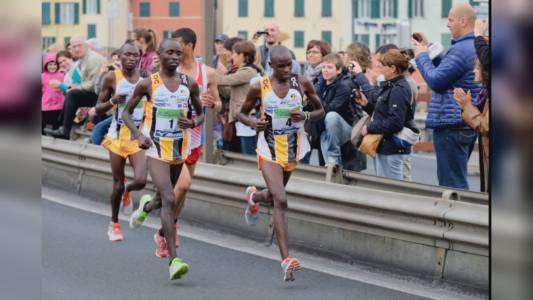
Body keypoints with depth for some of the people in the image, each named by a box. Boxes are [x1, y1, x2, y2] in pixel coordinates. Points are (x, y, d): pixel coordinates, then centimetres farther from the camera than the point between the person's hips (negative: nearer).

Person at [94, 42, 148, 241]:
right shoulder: (112, 78, -5)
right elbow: (98, 109, 0)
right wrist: (113, 100, -19)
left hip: (139, 135, 2)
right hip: (118, 135, -2)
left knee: (141, 181, -15)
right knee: (118, 185, 3)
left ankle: (127, 193, 23)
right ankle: (114, 225, 25)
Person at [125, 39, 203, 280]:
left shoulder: (190, 84, 3)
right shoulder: (148, 84, -5)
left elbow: (201, 114, 13)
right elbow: (127, 112, 4)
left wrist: (193, 123, -11)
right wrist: (138, 135, -13)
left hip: (180, 149, 4)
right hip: (155, 149, -4)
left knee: (164, 198, 21)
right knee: (169, 200, -19)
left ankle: (146, 206, 61)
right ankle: (173, 260, -21)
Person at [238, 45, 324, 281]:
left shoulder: (302, 84, -5)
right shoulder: (259, 88, -8)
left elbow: (320, 110, 6)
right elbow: (242, 113, 5)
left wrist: (305, 116, -16)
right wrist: (252, 123, -18)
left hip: (294, 149, 4)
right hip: (269, 151, -4)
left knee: (275, 197, 23)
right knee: (280, 201, -19)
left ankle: (254, 197, 62)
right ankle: (286, 259, -22)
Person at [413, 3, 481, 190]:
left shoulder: (461, 50, -19)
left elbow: (435, 81, -18)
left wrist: (421, 56, -3)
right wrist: (429, 51, 12)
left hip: (451, 125, -10)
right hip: (469, 123, 10)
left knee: (452, 183, -6)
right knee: (458, 180, 17)